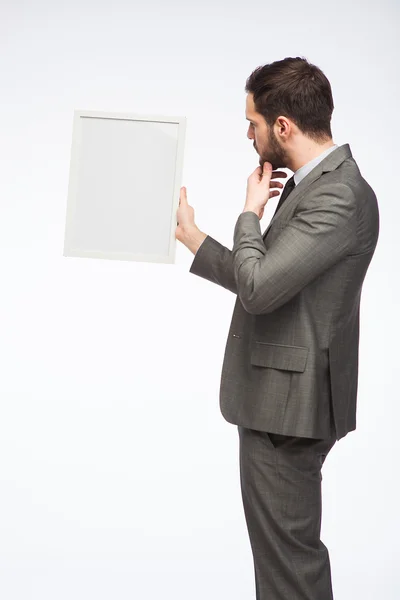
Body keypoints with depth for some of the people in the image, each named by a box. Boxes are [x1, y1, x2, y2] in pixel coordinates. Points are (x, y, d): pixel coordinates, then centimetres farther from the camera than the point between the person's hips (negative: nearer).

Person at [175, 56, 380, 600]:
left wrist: (250, 211, -11)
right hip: (278, 399, 10)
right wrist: (191, 236, 18)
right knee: (280, 548, 21)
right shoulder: (312, 184, 10)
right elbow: (266, 282, 15)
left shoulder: (340, 196, -21)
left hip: (288, 407, -10)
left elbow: (258, 288, -26)